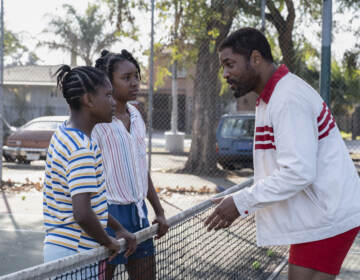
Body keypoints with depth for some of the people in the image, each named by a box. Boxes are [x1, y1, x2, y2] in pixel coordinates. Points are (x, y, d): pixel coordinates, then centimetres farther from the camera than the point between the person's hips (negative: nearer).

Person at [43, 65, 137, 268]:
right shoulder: (81, 148, -21)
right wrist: (108, 242, -12)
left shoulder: (66, 135, 10)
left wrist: (119, 229, 17)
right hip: (74, 254, -10)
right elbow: (83, 214, -28)